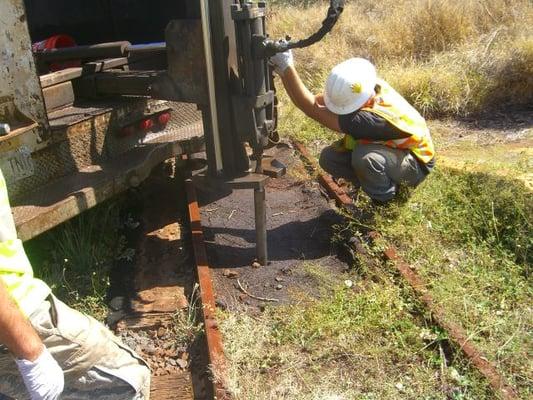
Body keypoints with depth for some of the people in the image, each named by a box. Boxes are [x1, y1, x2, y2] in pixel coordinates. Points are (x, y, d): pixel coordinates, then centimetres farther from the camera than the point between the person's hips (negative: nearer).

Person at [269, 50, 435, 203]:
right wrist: (282, 72, -35)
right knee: (328, 158, -10)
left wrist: (286, 67, -45)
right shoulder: (361, 88, -21)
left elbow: (314, 110, -43)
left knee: (364, 157, -37)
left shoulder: (378, 118, -41)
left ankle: (385, 204, -10)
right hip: (385, 147, 7)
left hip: (416, 163, -7)